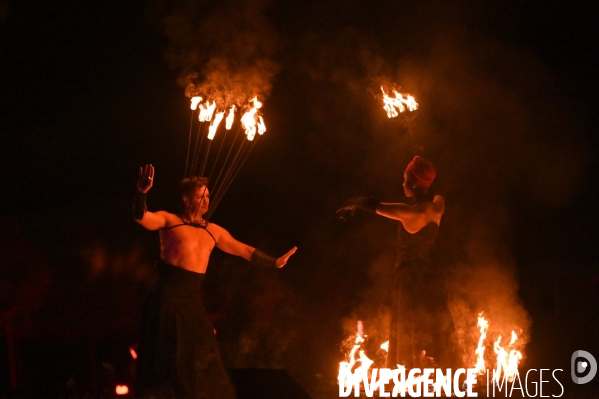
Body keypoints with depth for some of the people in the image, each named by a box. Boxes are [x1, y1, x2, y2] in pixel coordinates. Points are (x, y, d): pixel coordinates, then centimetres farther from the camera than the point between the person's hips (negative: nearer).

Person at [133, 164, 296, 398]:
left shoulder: (214, 232, 13)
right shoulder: (169, 221, 0)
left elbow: (244, 250, 21)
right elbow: (141, 217, -17)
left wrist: (274, 263, 20)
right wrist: (141, 193, -36)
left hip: (192, 302, 5)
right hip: (166, 301, -5)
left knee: (202, 364, 5)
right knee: (167, 361, -2)